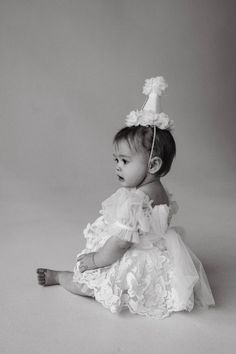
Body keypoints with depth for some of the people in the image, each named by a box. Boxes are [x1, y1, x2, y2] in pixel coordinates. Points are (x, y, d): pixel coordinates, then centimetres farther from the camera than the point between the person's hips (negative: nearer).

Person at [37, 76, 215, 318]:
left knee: (83, 281, 4)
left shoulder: (135, 201, -31)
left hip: (138, 269, -9)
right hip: (158, 256, 10)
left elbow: (120, 244, -27)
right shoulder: (159, 190, 1)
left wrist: (95, 260, -11)